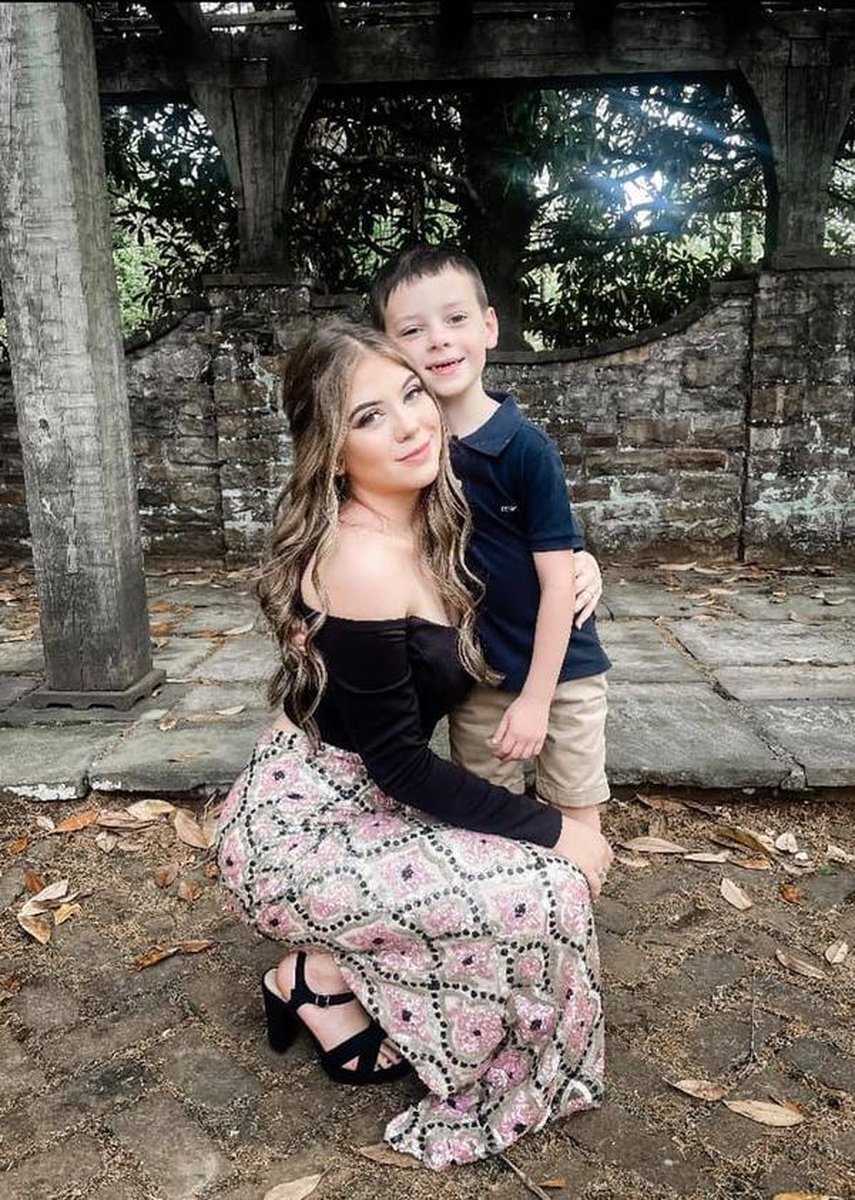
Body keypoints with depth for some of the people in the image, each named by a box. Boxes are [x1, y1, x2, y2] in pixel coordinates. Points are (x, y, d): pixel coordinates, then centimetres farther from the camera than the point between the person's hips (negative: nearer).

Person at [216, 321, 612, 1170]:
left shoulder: (419, 523, -1)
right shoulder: (364, 561, -27)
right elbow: (397, 763, -22)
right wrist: (552, 829, -15)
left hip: (344, 803, 8)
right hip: (296, 836, -8)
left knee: (534, 851, 14)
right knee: (544, 890, -14)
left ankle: (337, 966, 16)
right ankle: (325, 979, 5)